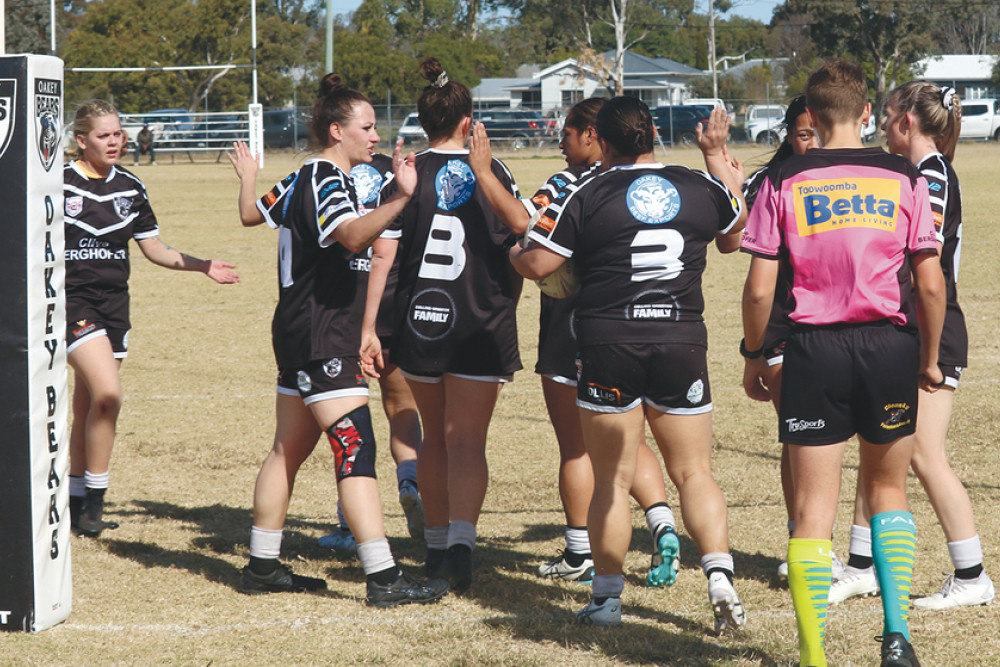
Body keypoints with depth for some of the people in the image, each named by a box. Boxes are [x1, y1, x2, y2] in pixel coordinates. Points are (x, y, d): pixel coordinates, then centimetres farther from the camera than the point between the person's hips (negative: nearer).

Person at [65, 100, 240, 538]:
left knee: (87, 407, 11)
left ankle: (75, 501, 21)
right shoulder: (58, 182, -6)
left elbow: (154, 250, 15)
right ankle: (94, 499, -8)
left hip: (113, 304, 6)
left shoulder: (130, 188, 9)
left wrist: (201, 266, 4)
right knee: (108, 392, -20)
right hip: (71, 299, -6)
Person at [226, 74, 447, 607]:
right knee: (356, 449, -14)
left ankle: (262, 567, 22)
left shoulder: (303, 179, 12)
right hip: (323, 339, -10)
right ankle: (383, 578, -19)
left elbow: (252, 214, 29)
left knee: (288, 451, 15)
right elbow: (353, 235, -36)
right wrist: (400, 198, -49)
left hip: (297, 337, 10)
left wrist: (247, 177, 49)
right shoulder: (327, 182, -16)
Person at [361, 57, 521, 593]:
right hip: (482, 325, -1)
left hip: (420, 323, 1)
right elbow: (517, 255, 8)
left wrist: (368, 328, -6)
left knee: (434, 437, 17)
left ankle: (436, 545, 25)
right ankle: (461, 541, -23)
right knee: (466, 439, -3)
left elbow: (382, 254, -8)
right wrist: (504, 310, 23)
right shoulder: (494, 173, 2)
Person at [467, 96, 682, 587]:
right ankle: (663, 526, -3)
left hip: (573, 326, -6)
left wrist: (482, 170, -22)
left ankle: (580, 555, 10)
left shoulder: (571, 184, -15)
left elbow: (521, 220, -28)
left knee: (576, 446, 4)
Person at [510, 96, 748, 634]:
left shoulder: (587, 196, -5)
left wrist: (509, 253, 17)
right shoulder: (699, 187, 5)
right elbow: (740, 218, 27)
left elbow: (536, 264, -5)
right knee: (694, 472, 8)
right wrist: (716, 154, 37)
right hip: (682, 342, 2)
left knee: (611, 479, 7)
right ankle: (720, 577, -9)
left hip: (608, 344, -2)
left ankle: (607, 597, 11)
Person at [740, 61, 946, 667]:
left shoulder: (784, 182, -2)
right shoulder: (903, 179, 0)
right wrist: (930, 358, 11)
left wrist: (754, 356, 9)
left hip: (815, 349, -1)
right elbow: (930, 283, -2)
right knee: (887, 488, 19)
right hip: (889, 345, 1)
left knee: (814, 508, 3)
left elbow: (760, 288, -5)